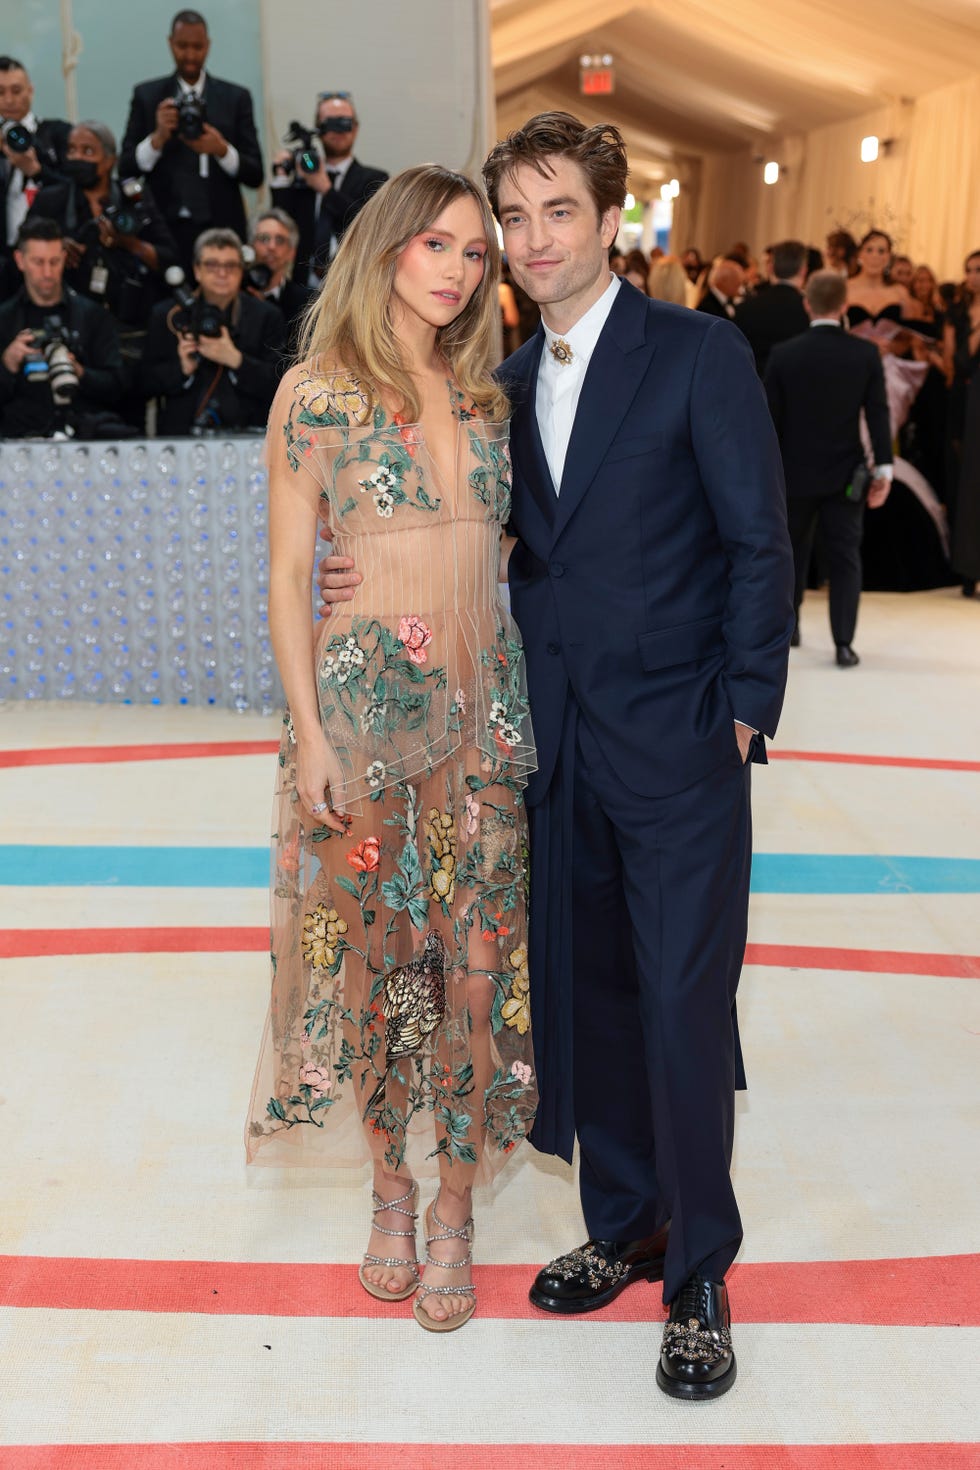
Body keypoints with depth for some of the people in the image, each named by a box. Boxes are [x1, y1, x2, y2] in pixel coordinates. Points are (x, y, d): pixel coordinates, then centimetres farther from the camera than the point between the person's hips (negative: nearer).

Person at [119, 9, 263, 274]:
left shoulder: (236, 97, 8)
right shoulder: (146, 95, 8)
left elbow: (255, 176, 4)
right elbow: (125, 170, 4)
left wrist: (222, 150, -14)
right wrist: (158, 138, -13)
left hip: (221, 231, 0)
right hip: (165, 231, 0)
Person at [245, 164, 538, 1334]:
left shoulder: (485, 394, 10)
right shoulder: (317, 391, -2)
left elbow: (505, 548, 14)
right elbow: (286, 577, -4)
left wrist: (531, 701, 9)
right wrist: (308, 732, -11)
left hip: (486, 699, 3)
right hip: (364, 695, -3)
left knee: (477, 956, 3)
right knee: (377, 951, 6)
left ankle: (454, 1213, 18)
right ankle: (390, 1192, 26)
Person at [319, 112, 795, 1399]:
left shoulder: (700, 352, -4)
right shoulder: (509, 382, 13)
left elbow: (759, 543, -6)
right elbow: (512, 549, 15)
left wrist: (742, 709, -10)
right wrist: (370, 580, 1)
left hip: (680, 746, -5)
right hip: (559, 747, 6)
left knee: (684, 1009, -1)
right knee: (585, 996, 13)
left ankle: (699, 1276, 18)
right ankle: (623, 1229, 33)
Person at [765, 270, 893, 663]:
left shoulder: (783, 354, -7)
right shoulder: (866, 353, -6)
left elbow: (771, 417, -4)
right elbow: (878, 413, -7)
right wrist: (884, 468, -4)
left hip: (795, 472, 0)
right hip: (845, 474, 0)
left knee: (793, 550, 18)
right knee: (845, 558, 3)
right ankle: (844, 643, -3)